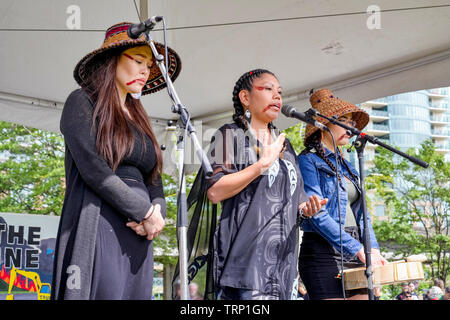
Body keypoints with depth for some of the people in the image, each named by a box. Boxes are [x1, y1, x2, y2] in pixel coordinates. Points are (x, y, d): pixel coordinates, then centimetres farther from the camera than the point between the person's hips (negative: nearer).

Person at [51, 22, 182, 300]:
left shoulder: (139, 118, 22)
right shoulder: (83, 102, 2)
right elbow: (92, 168, -11)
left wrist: (158, 212, -5)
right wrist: (146, 212, -10)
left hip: (139, 237, 7)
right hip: (99, 231, -7)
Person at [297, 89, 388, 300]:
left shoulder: (345, 165, 19)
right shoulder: (308, 161, -5)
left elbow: (360, 213, 17)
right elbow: (317, 215, -15)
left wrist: (373, 249, 1)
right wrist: (358, 250, -18)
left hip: (354, 258, 7)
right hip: (323, 254, -7)